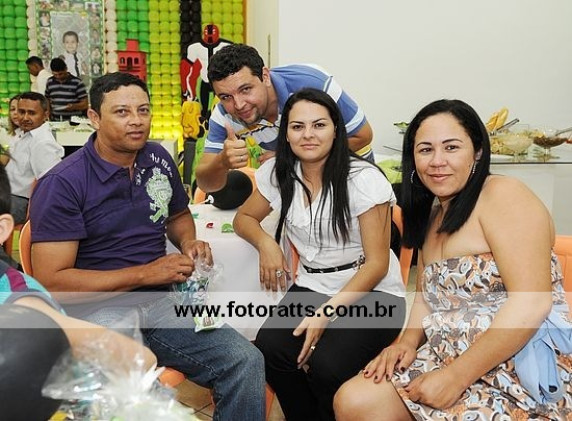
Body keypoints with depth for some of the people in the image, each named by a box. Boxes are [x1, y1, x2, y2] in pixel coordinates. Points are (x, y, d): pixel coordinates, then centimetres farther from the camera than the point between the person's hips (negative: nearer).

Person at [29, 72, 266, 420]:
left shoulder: (159, 160, 7)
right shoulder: (63, 183, -10)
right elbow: (51, 282, -13)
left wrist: (188, 243, 2)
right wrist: (145, 273, -15)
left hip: (159, 302, 5)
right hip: (96, 311, -5)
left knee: (246, 361, -15)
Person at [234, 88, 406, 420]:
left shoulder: (364, 178, -12)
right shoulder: (278, 174, 3)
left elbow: (377, 263, -11)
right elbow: (245, 217, 18)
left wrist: (326, 313, -20)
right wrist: (265, 242, -6)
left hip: (371, 294, -4)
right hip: (311, 288, 4)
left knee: (327, 365, -30)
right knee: (269, 348, -24)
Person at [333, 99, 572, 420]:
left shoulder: (503, 195, -12)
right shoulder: (432, 214, 14)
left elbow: (531, 303, -20)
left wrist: (456, 378, -20)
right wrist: (409, 341, -3)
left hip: (523, 373, -7)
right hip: (449, 358, 7)